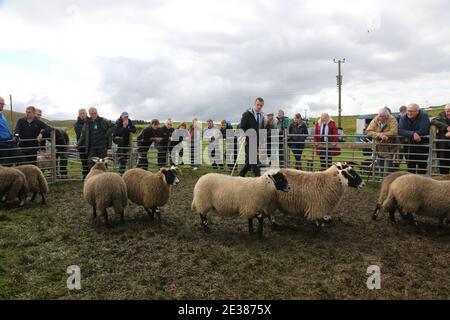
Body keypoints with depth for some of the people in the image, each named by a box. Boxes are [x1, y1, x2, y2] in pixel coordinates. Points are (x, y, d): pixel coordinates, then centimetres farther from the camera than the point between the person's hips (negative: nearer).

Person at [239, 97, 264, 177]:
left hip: (257, 143, 6)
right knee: (253, 161, -9)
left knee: (249, 162, 10)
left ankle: (240, 176, 22)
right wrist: (243, 140, -17)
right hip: (248, 142, -6)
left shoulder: (261, 116, 13)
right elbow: (241, 128, -7)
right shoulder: (247, 114, -4)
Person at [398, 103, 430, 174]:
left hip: (422, 145, -3)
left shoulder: (424, 116, -12)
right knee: (410, 166, 9)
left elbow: (423, 130, -25)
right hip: (409, 146, 3)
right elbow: (400, 131, -17)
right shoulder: (403, 118, -3)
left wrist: (408, 136, -22)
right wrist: (412, 134, -33)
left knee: (422, 165, 3)